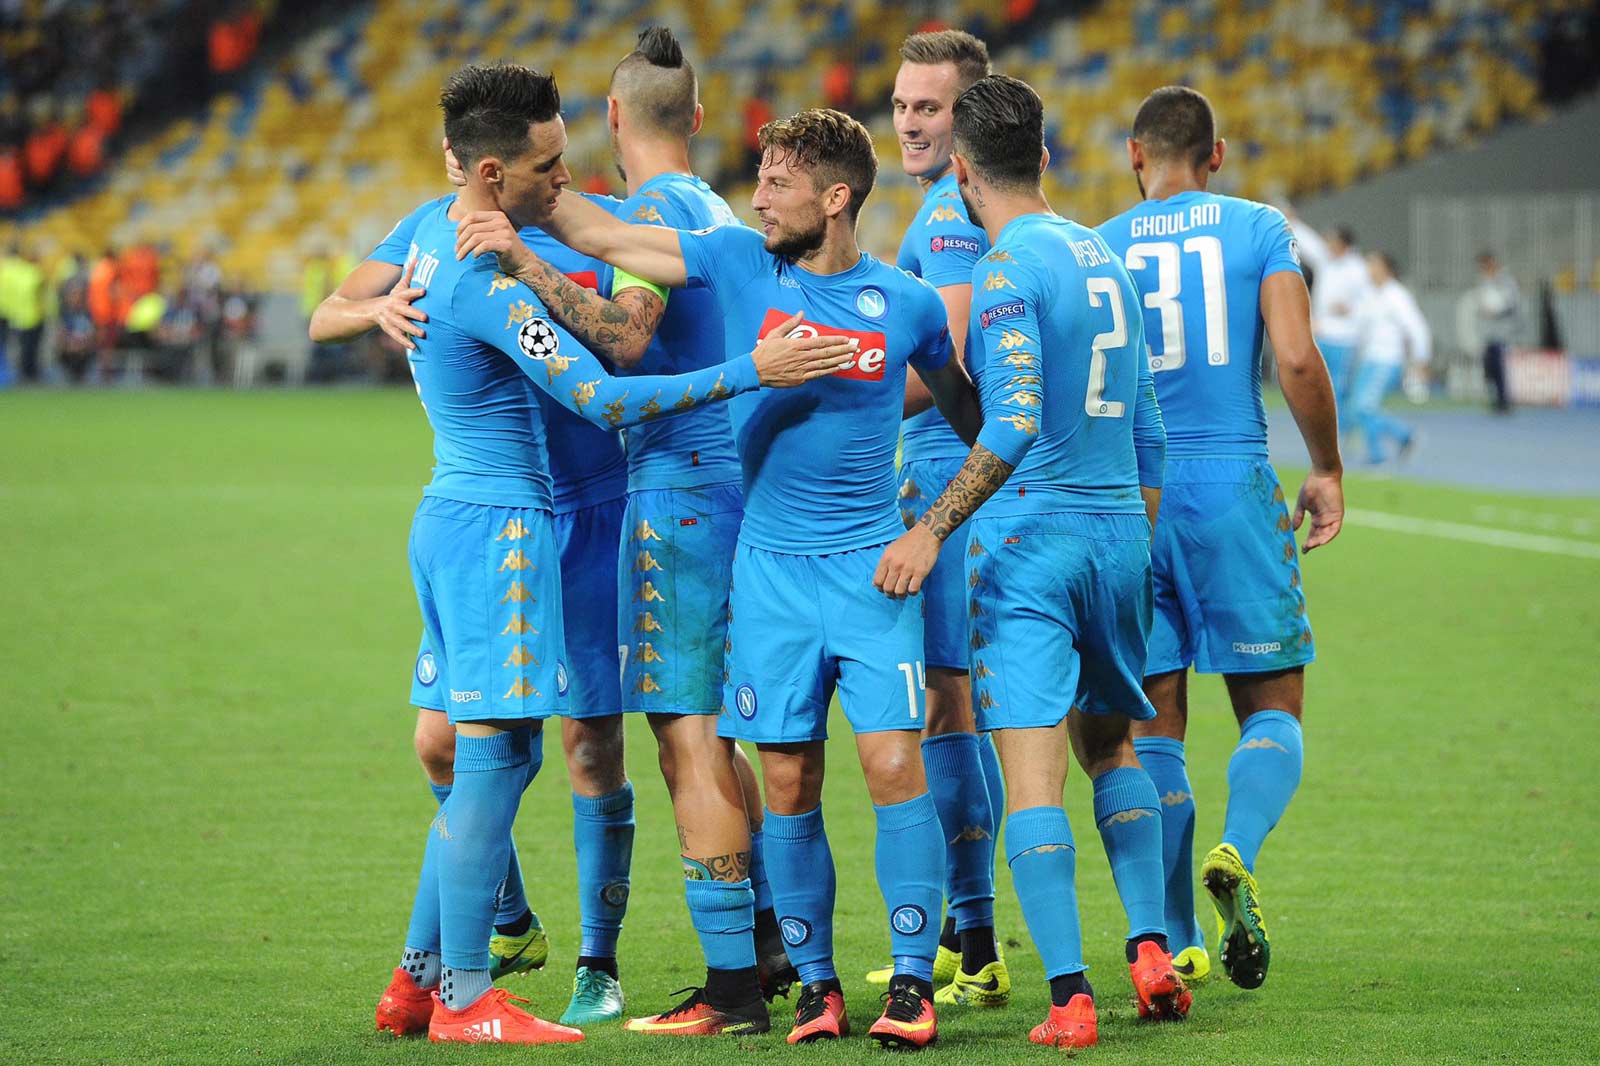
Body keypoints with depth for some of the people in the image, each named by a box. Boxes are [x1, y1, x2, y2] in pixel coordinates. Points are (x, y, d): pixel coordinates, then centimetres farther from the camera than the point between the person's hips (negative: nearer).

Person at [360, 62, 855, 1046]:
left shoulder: (437, 231, 8)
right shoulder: (489, 284, -22)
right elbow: (605, 401, -25)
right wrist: (748, 371, -25)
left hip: (453, 514, 10)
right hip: (499, 526, -10)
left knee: (497, 757, 15)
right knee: (494, 755, -5)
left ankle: (420, 976, 18)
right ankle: (464, 999, -1)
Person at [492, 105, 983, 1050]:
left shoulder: (907, 304, 0)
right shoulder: (740, 262, 2)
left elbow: (965, 407, 18)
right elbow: (602, 237, 3)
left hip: (872, 565, -1)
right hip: (770, 567, 2)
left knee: (894, 762, -11)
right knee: (789, 783, 2)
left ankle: (914, 981, -4)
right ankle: (816, 984, 12)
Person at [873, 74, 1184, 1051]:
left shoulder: (1008, 269, -10)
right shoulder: (1105, 259, 13)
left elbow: (1015, 423, -23)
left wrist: (933, 530, -21)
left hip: (1030, 533, -7)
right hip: (1120, 531, 7)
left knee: (1032, 773, -7)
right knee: (1111, 745, 22)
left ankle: (1069, 996, -14)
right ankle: (1151, 947, 11)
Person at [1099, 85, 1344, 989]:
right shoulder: (1259, 229, 2)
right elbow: (1297, 360, -9)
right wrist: (1329, 472, 5)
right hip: (1234, 485, -2)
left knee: (1154, 727, 7)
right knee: (1273, 708, 8)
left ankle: (1177, 943, 3)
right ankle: (1237, 853, -22)